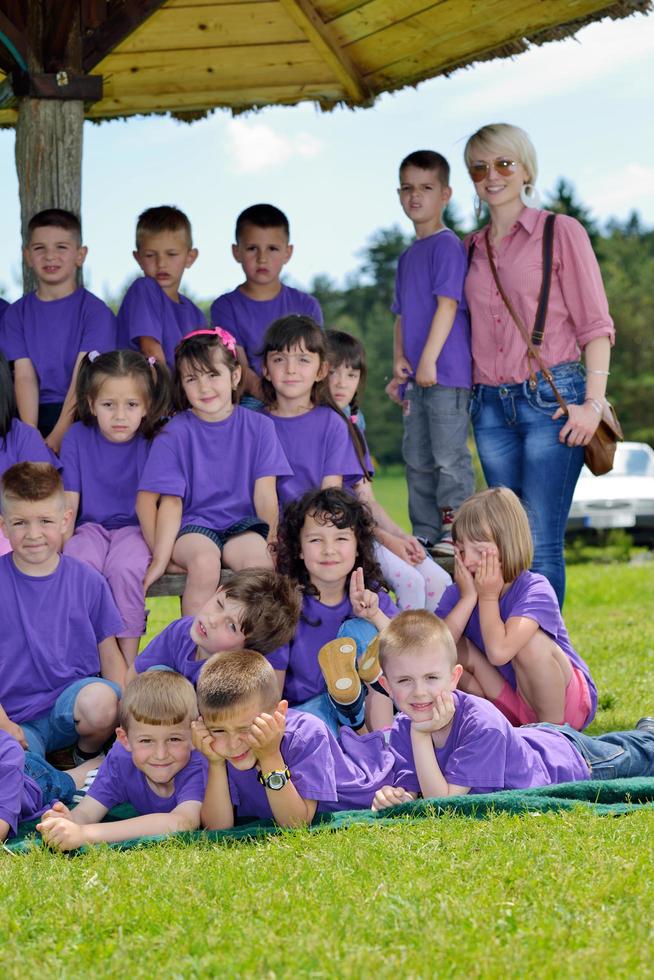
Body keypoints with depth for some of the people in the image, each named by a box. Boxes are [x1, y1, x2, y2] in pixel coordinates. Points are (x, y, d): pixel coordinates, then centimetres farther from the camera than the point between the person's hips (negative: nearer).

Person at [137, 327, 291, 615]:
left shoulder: (258, 427, 5)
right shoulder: (174, 434, 0)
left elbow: (265, 494, 3)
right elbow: (171, 502, -4)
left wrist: (271, 544, -7)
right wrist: (161, 559, -13)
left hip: (242, 525, 1)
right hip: (193, 526, -1)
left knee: (260, 560, -32)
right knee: (204, 561, -35)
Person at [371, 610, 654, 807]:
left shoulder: (481, 722, -45)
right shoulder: (402, 729, -27)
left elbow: (444, 800, -44)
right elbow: (410, 793, -24)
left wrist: (420, 735, -49)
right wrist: (393, 795, -46)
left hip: (568, 757, -5)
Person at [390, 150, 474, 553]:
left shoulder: (447, 245, -8)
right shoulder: (408, 256, 18)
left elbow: (448, 304, -16)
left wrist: (429, 359, -19)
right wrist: (399, 357, 5)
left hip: (447, 373, -9)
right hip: (417, 378, 9)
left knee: (449, 456, -6)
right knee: (417, 459, 12)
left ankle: (454, 533, -2)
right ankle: (425, 535, 20)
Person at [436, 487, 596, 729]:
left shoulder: (535, 589, -22)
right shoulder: (457, 594, -6)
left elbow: (499, 652, -38)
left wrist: (488, 596, -24)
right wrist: (468, 598, -23)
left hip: (566, 700, -4)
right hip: (510, 701, 5)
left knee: (530, 642, -32)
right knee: (454, 646, -12)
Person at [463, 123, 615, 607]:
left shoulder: (561, 232, 2)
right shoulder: (472, 248, 16)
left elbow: (595, 325, -1)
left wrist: (593, 403, -10)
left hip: (551, 398, -5)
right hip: (491, 405, 5)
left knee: (541, 544, -11)